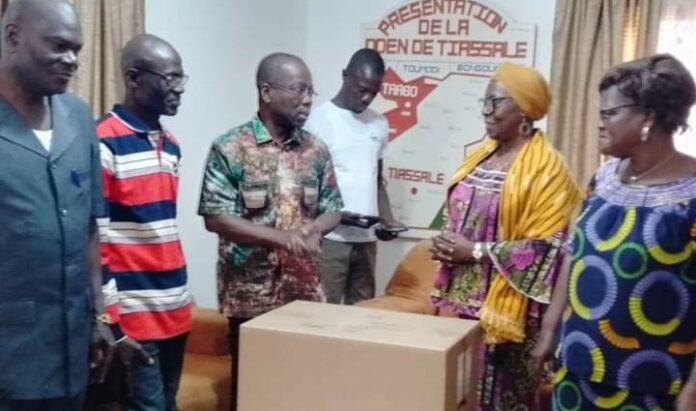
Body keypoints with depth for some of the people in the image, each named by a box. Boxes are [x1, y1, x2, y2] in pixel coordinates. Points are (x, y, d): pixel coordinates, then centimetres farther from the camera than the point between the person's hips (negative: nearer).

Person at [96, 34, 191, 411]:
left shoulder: (171, 145, 12)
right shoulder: (103, 144, -12)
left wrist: (180, 297, 19)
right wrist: (111, 325, -15)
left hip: (174, 311, 8)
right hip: (132, 316, -7)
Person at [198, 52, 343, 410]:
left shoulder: (316, 149, 5)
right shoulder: (230, 148, -9)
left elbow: (333, 209, 10)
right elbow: (215, 217, -14)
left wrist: (314, 229, -14)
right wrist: (281, 237, -22)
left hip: (304, 290, 4)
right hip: (250, 293, -4)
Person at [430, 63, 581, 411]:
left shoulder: (546, 167, -11)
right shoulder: (480, 156, 12)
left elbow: (548, 246, -17)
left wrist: (476, 251, -17)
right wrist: (445, 245, 1)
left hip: (505, 306, -7)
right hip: (462, 298, 7)